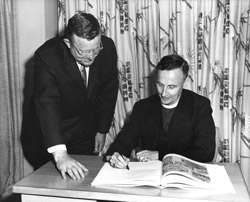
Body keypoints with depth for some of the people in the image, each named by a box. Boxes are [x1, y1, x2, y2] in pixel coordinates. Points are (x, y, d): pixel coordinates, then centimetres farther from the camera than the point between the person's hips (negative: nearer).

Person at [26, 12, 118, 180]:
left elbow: (109, 91, -4)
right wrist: (59, 153, -49)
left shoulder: (107, 48, -18)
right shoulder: (47, 56, -29)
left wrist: (102, 130, 0)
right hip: (50, 129, -2)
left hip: (87, 128, 3)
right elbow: (47, 102, -39)